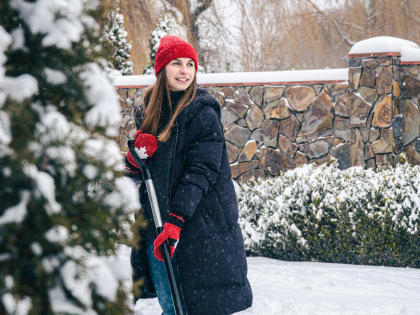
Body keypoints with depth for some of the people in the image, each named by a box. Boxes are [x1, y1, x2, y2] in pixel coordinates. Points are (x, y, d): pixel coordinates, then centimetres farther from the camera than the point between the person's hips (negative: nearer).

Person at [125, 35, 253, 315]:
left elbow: (201, 171, -13)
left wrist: (176, 220, -22)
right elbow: (133, 174, 17)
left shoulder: (203, 112, -5)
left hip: (199, 223, -5)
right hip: (155, 222, 5)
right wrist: (136, 157, -7)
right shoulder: (148, 112, 12)